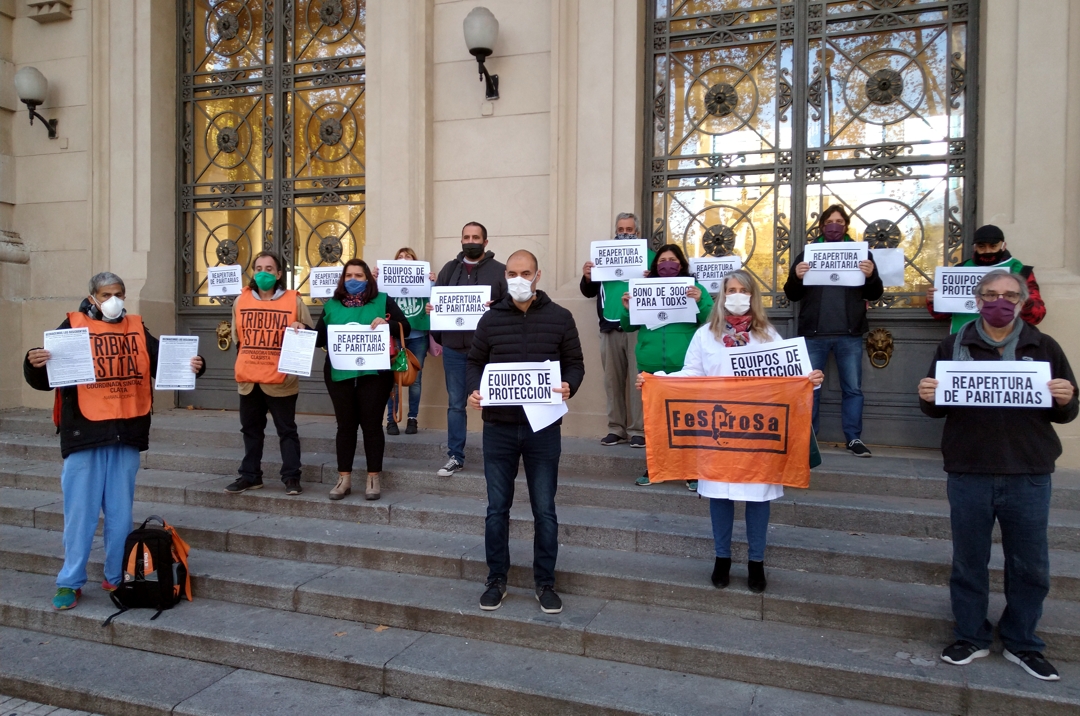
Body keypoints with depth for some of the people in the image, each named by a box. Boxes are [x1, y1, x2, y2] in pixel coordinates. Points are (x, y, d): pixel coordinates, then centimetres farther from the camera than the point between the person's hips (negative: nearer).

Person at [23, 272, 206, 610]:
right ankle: (70, 582, 17)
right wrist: (34, 363, -24)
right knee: (80, 511, 4)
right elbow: (44, 379, -2)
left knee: (121, 512, 11)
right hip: (85, 434, -3)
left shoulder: (137, 329, 11)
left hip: (127, 435, 3)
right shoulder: (73, 326, 1)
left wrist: (190, 366, -4)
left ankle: (117, 577, 23)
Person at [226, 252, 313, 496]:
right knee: (251, 430, 15)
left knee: (287, 430, 4)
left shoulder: (294, 300, -4)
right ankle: (250, 476, 27)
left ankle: (291, 477, 11)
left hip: (281, 379, -4)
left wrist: (302, 328, -20)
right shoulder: (241, 300, 8)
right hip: (248, 379, 5)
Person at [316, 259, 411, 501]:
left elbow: (405, 327, -1)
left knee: (372, 424, 3)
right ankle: (344, 478, 17)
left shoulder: (382, 301, 5)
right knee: (345, 425, 8)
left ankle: (373, 478, 12)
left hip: (374, 374, -2)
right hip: (339, 374, 2)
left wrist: (387, 323, -19)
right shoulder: (332, 305, 12)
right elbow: (319, 338, 12)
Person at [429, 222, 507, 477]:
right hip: (453, 349, 4)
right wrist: (430, 309, -3)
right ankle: (455, 457, 19)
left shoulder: (499, 271, 0)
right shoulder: (449, 269, 13)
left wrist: (493, 311, -23)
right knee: (456, 405, 10)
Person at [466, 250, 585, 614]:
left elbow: (575, 363, 5)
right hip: (498, 426, 1)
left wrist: (568, 386, -16)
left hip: (543, 426, -1)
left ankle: (545, 582, 22)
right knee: (497, 507, 9)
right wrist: (474, 389, -8)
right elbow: (475, 362, 11)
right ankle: (496, 579, 25)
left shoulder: (560, 318, 1)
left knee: (544, 509, 7)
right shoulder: (491, 319, 5)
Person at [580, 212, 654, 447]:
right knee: (612, 380, 6)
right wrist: (587, 277, -4)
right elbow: (589, 292, 16)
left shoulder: (648, 255, 4)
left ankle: (638, 430, 1)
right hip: (609, 328, 4)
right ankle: (616, 428, 13)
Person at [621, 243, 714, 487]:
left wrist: (700, 303, -19)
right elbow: (628, 327, 14)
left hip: (684, 368, -2)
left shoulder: (695, 288, 6)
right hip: (650, 367, 3)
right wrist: (627, 309, -5)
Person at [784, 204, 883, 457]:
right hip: (814, 334, 0)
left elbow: (874, 294, 7)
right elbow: (792, 295, 6)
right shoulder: (807, 254, 9)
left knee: (853, 388, 5)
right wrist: (796, 277, -15)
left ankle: (854, 438, 15)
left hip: (850, 334, 0)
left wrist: (871, 276, -14)